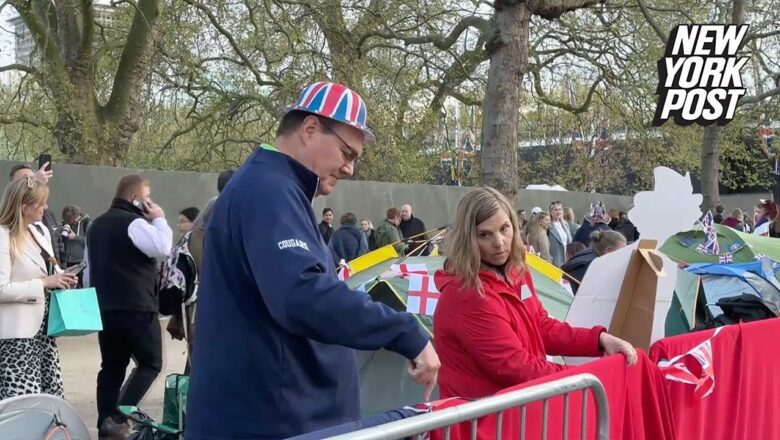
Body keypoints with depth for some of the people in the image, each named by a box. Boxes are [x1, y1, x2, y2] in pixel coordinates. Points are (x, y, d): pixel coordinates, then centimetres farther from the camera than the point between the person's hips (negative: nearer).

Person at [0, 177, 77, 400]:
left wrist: (60, 278, 4)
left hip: (43, 327, 9)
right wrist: (44, 283, -18)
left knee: (52, 398, 11)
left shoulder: (40, 231, 11)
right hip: (18, 333, -9)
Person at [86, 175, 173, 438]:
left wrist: (95, 301, 28)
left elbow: (89, 269, 23)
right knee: (150, 363, 3)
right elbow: (162, 248, -22)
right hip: (136, 308, -8)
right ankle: (117, 417, -7)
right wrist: (159, 220, -7)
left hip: (105, 308, 8)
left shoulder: (97, 225, 18)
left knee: (112, 367, 12)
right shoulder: (134, 222, -11)